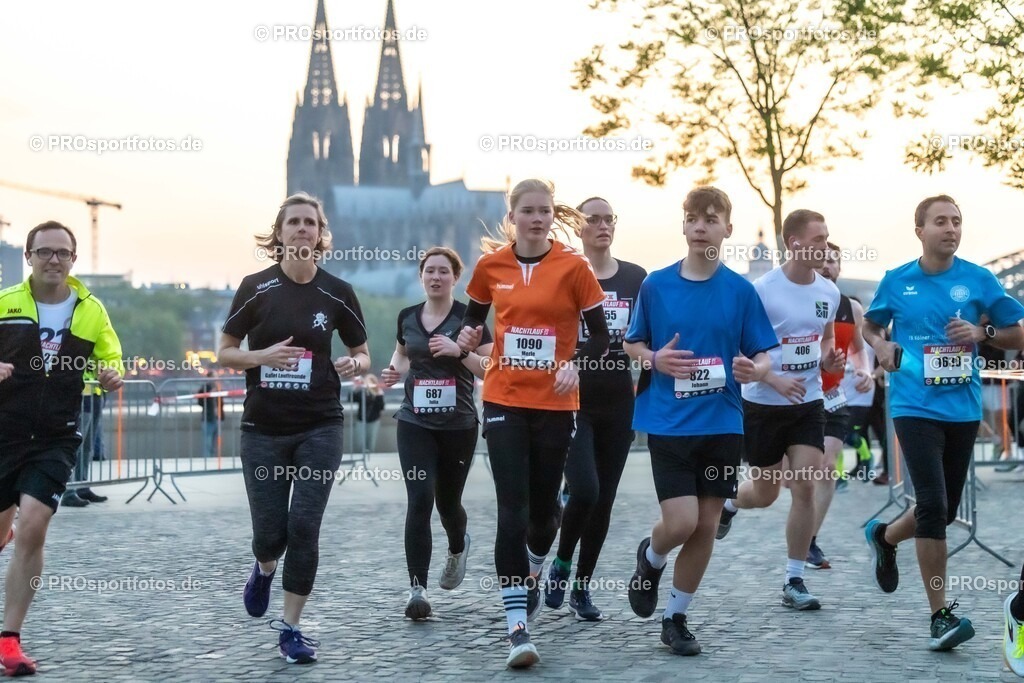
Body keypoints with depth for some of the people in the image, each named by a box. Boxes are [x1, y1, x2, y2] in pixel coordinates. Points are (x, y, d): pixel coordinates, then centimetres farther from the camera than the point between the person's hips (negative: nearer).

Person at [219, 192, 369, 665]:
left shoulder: (337, 293, 0)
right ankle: (264, 569, 41)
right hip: (263, 429, 0)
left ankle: (291, 627, 8)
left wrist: (354, 365, -14)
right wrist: (262, 356, -17)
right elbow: (225, 352, 2)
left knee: (304, 527, -6)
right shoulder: (256, 288, -3)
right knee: (270, 532, 3)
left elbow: (362, 355, 9)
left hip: (320, 427, 0)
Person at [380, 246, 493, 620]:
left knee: (448, 501, 12)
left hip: (459, 426, -1)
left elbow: (491, 369, -10)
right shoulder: (407, 317, 5)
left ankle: (458, 547, 48)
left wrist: (459, 351, -24)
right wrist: (394, 372, 2)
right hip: (415, 424, 2)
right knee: (419, 500, -13)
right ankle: (417, 589, -11)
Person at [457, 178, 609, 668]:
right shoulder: (491, 265, 1)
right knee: (511, 510, -8)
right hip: (504, 399, 0)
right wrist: (468, 334, -6)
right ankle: (517, 627, -7)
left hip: (555, 403, 0)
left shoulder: (573, 266, -5)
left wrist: (575, 364, -19)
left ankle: (532, 572, 46)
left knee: (543, 503, 11)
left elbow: (599, 334, -2)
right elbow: (475, 314, 17)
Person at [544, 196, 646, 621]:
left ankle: (582, 588, 19)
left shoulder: (635, 278, 7)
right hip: (573, 402, -3)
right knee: (584, 490, -18)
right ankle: (561, 563, 9)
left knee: (604, 499, 6)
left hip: (618, 403, 4)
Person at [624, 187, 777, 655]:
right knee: (681, 521, -11)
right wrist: (655, 359, -12)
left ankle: (676, 617, 22)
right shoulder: (656, 285, 0)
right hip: (668, 421, -1)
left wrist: (755, 368, -19)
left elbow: (763, 355, 4)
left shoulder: (740, 291, 1)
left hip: (722, 423, 2)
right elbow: (631, 344, 9)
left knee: (706, 525, 5)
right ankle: (650, 558, 25)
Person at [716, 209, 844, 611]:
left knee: (804, 488, -7)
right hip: (763, 404, -3)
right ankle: (727, 503, 47)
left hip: (808, 403, 4)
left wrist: (829, 359, -3)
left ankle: (794, 582, 3)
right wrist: (776, 381, -24)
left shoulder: (828, 292, 2)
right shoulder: (762, 290, -15)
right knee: (765, 493, 10)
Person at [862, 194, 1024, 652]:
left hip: (963, 409, 3)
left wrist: (982, 332, -12)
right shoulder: (897, 282, 2)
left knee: (945, 509, 12)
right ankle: (941, 615, -5)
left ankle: (884, 536, 44)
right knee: (933, 505, -14)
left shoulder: (979, 280, 2)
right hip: (916, 407, -3)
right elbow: (870, 325, 19)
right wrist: (881, 345, -3)